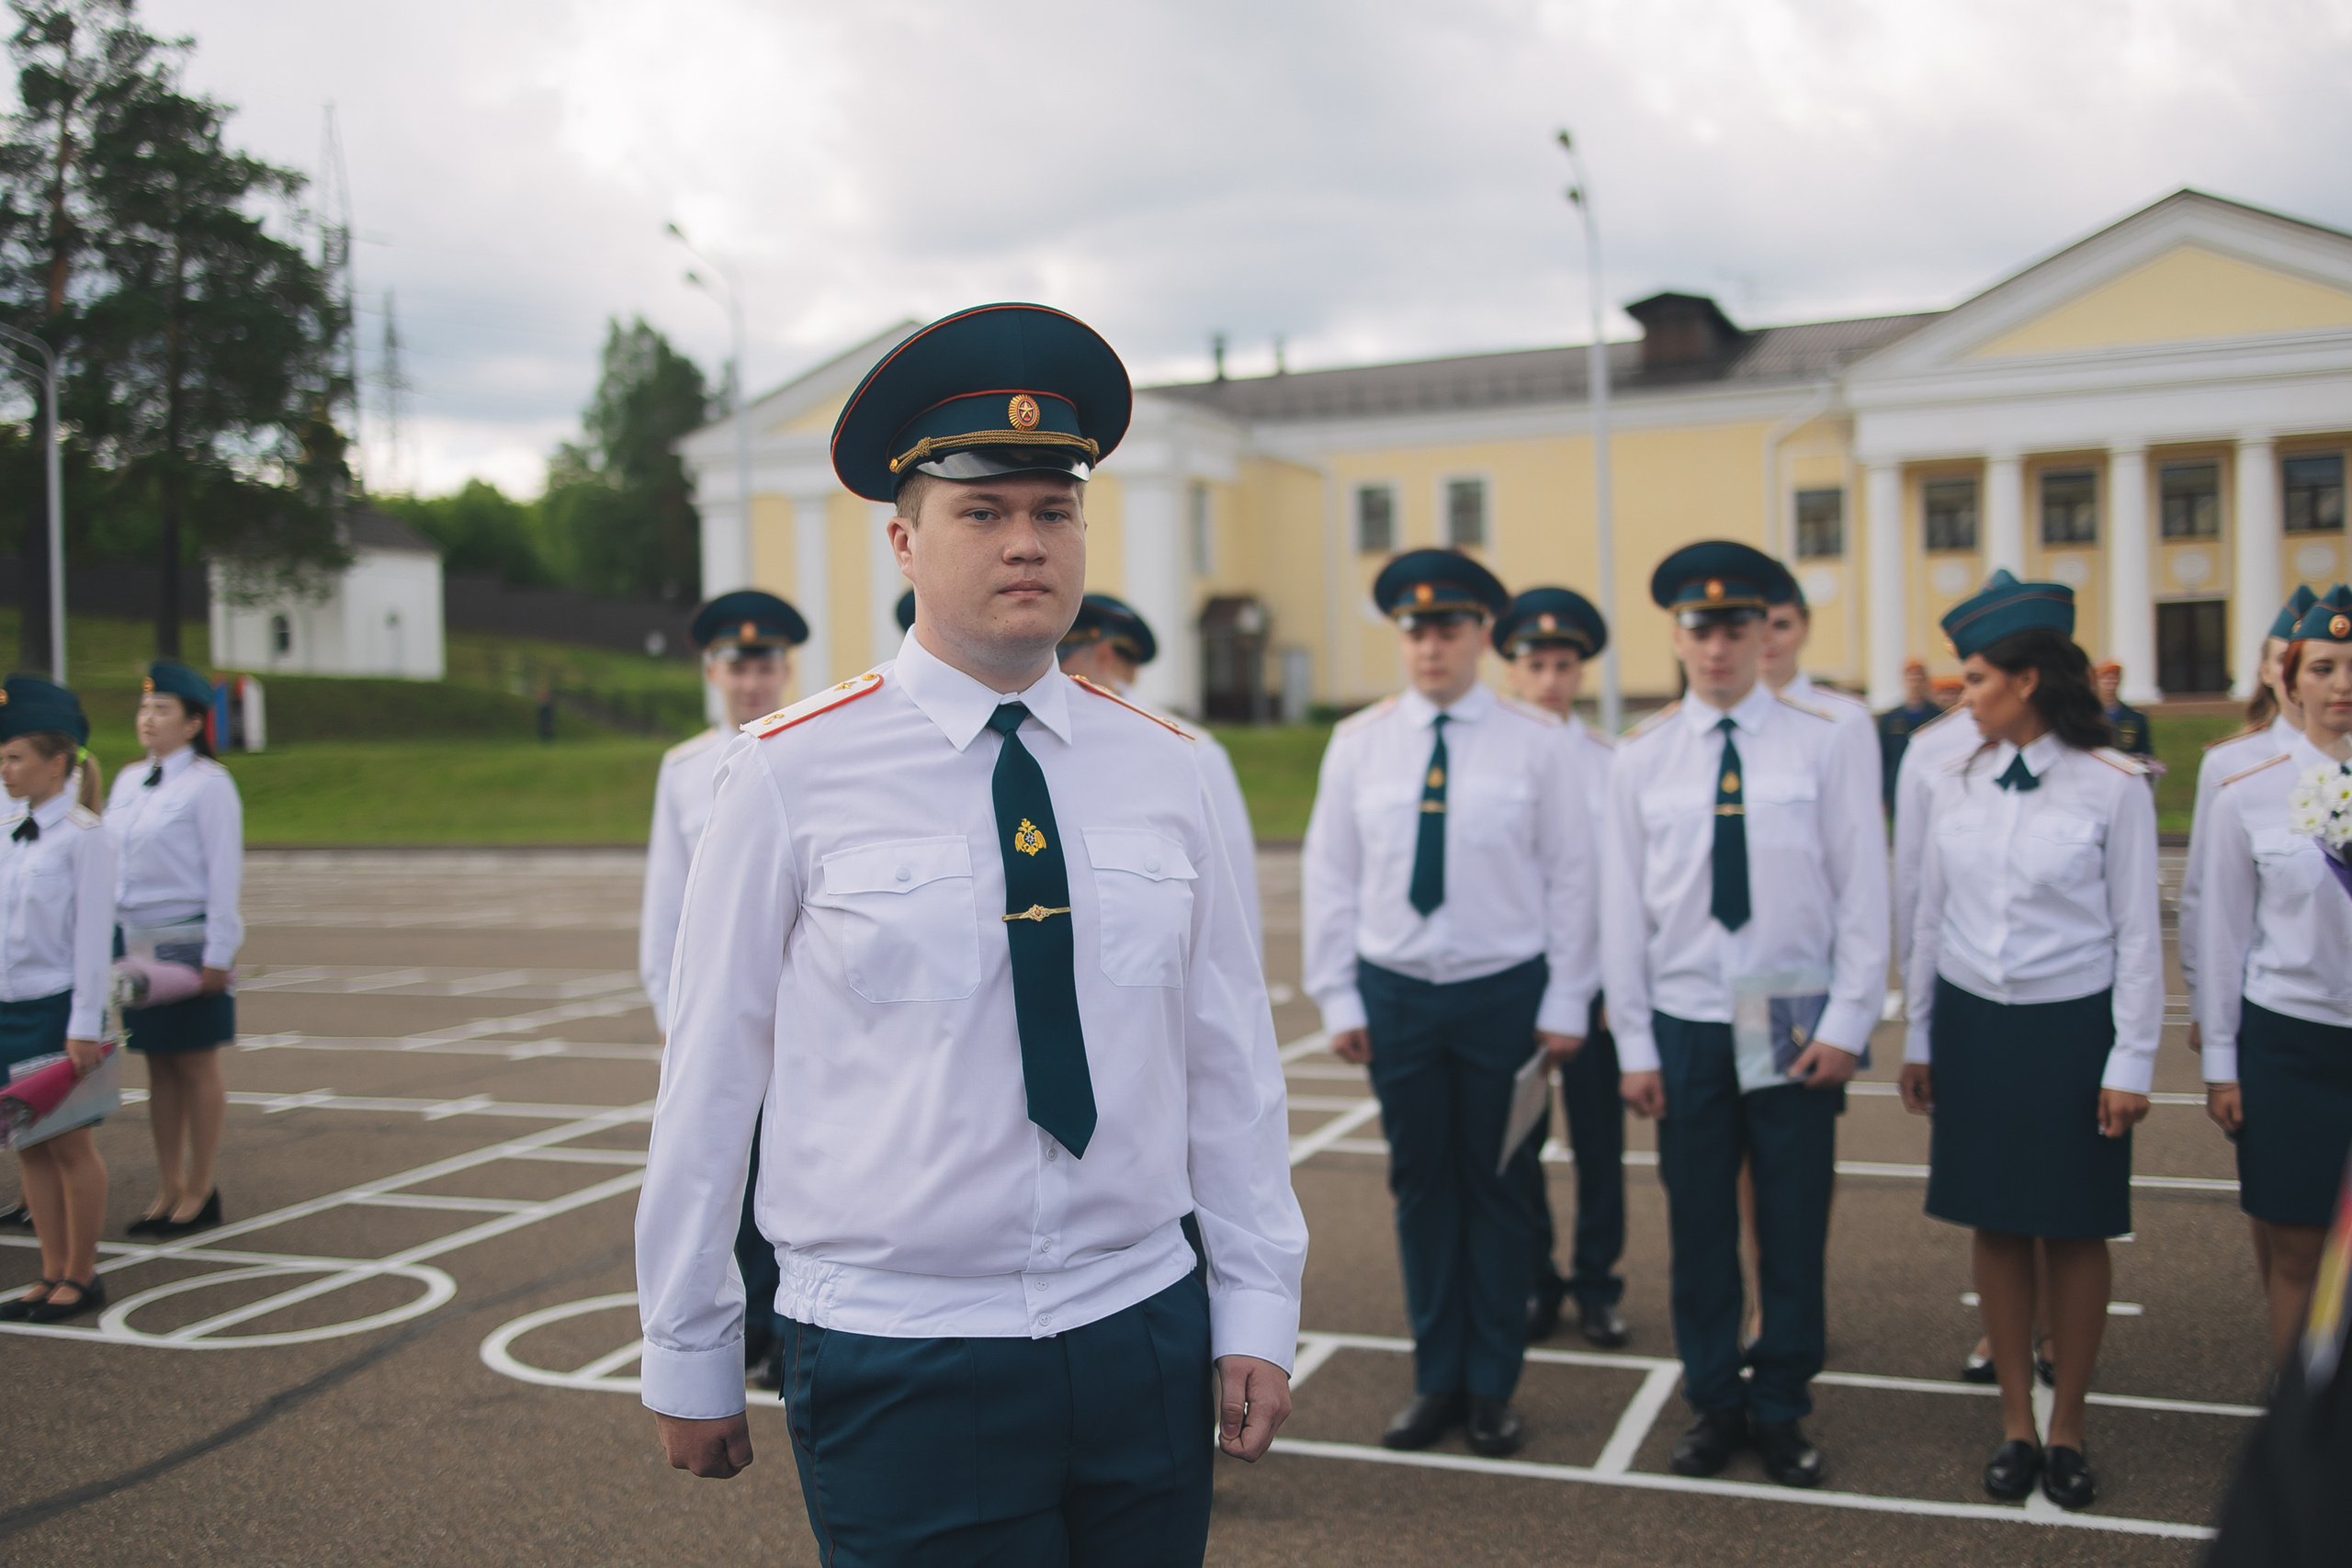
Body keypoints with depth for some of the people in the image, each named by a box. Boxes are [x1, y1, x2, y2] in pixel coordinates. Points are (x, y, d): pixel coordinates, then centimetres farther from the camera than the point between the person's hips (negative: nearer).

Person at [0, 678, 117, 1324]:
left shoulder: (84, 835, -10)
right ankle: (53, 1274, 19)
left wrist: (85, 1027, -14)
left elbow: (93, 935, -12)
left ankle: (81, 1277, 14)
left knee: (69, 1147, 3)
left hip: (57, 1010, -6)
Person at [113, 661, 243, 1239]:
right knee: (158, 1065, 10)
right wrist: (108, 936, 11)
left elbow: (225, 874, -10)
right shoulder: (127, 781, 12)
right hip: (134, 939, 6)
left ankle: (200, 1191, 10)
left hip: (187, 941, -6)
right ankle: (168, 1188, 17)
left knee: (196, 1065, 1)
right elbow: (110, 862, 16)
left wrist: (217, 955, -13)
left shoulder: (209, 784, -8)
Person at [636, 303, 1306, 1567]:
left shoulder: (1159, 771, 2)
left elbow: (1230, 1059, 5)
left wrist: (1258, 1312, 5)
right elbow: (710, 1076, -2)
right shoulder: (791, 775, -7)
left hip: (1144, 1336, 3)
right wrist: (688, 1354, 3)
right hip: (895, 1363, -3)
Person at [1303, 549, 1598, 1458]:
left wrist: (1565, 1004, -3)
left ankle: (1492, 1389, 21)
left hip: (1505, 992, -2)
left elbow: (1570, 877, 0)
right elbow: (1328, 874, 5)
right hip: (1395, 992, 2)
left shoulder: (1536, 743, -2)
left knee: (1498, 1189, 8)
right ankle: (1437, 1382, 22)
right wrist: (1338, 997, 2)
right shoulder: (1359, 741, 3)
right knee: (1421, 1186, 9)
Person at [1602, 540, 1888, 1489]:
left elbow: (1863, 893, -1)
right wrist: (1635, 1043, 1)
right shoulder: (1643, 756, 2)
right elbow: (1623, 904, 4)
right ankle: (1713, 1404, 24)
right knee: (1699, 1227, 8)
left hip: (1798, 1025, -1)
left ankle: (1781, 1411, 23)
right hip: (1685, 1026, 1)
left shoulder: (1823, 744, -1)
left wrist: (1846, 1022, -7)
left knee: (1795, 1227, 7)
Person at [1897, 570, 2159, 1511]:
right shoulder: (1957, 781, 2)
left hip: (2071, 1029, -3)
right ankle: (2015, 1422, 21)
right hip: (1973, 1025, 3)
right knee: (1996, 1227, 8)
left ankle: (2067, 1426, 21)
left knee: (2075, 1230, 6)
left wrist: (2131, 1062, -7)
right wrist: (1919, 1038, 11)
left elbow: (2138, 933, -6)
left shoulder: (2113, 786, -9)